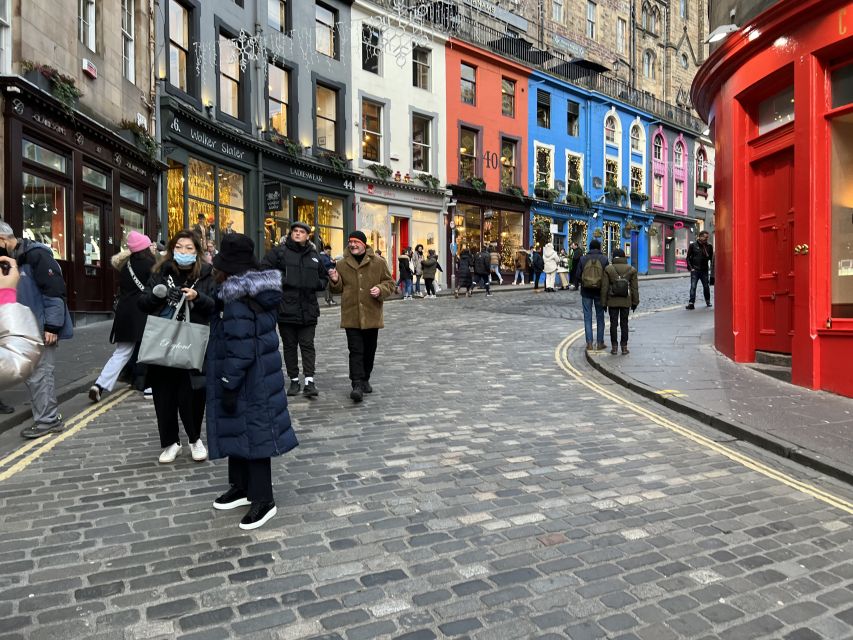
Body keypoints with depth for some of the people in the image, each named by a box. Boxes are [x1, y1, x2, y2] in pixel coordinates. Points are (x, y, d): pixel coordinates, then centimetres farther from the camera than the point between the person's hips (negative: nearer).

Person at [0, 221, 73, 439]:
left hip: (43, 329, -10)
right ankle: (49, 416, 25)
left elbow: (55, 291, -20)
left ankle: (46, 420, 6)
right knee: (34, 373, 14)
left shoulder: (36, 255, -15)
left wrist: (52, 326, -22)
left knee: (37, 374, -4)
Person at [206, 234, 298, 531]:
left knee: (252, 433, 0)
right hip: (258, 376, 10)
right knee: (238, 430, 20)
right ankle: (242, 487, 34)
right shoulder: (256, 292, 8)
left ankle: (263, 499, 12)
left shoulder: (238, 302, -22)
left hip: (248, 383, -10)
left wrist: (229, 385, -18)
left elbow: (239, 350, -25)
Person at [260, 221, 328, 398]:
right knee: (289, 346, 8)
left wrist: (318, 284, 2)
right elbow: (263, 269, -5)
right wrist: (278, 280, -13)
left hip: (308, 310, 2)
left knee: (307, 345, -1)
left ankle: (309, 381, -2)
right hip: (286, 308, -2)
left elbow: (324, 277, 23)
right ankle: (294, 381, 18)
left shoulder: (314, 255, 13)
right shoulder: (280, 251, 1)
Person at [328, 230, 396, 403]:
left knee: (369, 351, 13)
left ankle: (365, 379, 31)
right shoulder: (342, 264, 5)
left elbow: (390, 283, 5)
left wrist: (381, 289, -16)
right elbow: (338, 289, 14)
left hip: (372, 315, 1)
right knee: (356, 351, -8)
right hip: (351, 316, -1)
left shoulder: (378, 262, -1)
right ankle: (357, 385, -10)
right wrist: (335, 281, -8)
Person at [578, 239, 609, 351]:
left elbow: (578, 275, -4)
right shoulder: (604, 259, -5)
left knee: (587, 317, 5)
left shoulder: (583, 259, -4)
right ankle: (599, 342, 13)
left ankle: (589, 343, 3)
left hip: (586, 292, 0)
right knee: (600, 317, 11)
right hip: (599, 291, 0)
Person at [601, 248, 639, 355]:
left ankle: (614, 347, 7)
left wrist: (604, 302, 0)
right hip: (626, 302, 1)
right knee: (624, 323, 10)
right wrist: (635, 302, 9)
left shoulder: (608, 269, -6)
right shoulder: (631, 270, 0)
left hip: (612, 302, -1)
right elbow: (635, 288, 2)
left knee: (613, 324, 5)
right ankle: (624, 347, 12)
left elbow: (604, 287, -6)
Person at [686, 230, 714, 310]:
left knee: (706, 287, 10)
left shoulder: (709, 246, 4)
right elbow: (688, 258, 3)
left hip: (704, 270, 2)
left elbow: (712, 258, 9)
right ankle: (691, 303, -10)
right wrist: (690, 268, -6)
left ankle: (708, 301, 29)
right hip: (695, 270, -2)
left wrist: (712, 269, -1)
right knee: (693, 287, -9)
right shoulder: (693, 245, -1)